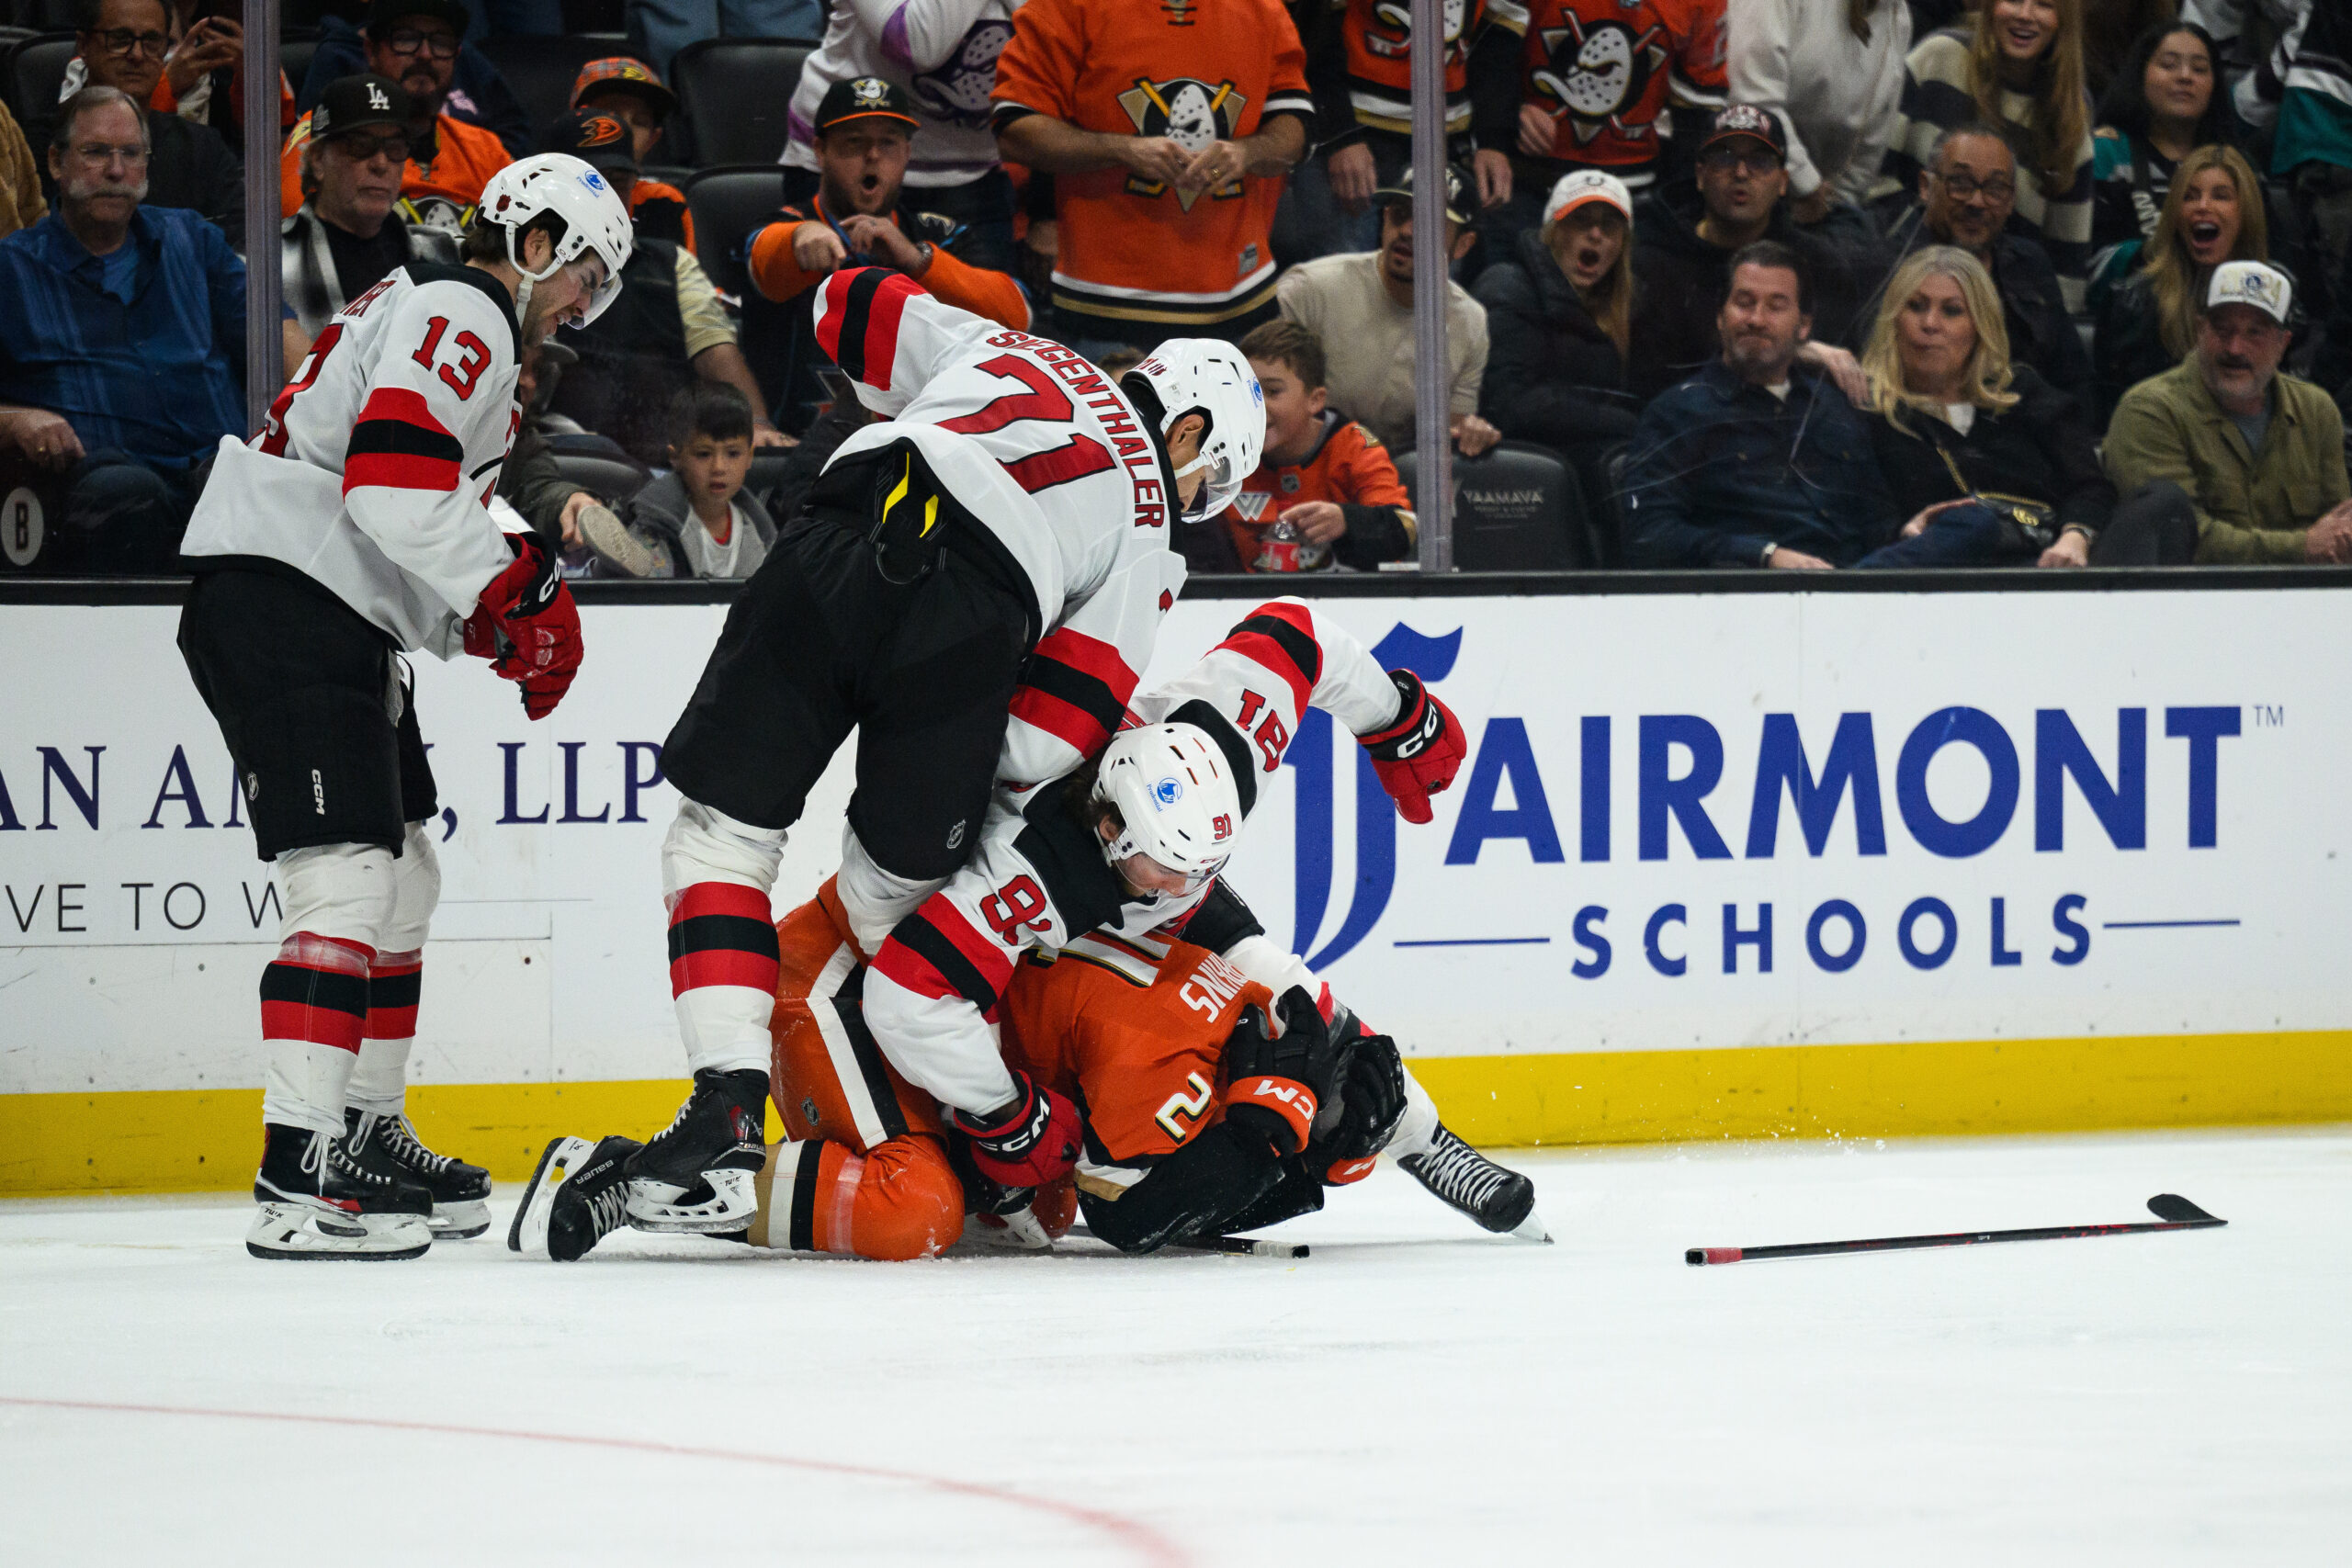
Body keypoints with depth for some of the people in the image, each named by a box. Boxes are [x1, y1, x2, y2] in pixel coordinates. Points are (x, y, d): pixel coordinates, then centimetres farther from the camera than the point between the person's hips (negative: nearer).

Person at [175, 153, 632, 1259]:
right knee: (346, 882, -18)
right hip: (281, 601, -11)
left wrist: (502, 619, 11)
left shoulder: (440, 320, 25)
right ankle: (296, 1185, -25)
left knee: (403, 878, 19)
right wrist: (511, 593, -16)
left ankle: (366, 1135, 29)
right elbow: (392, 482, -24)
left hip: (335, 624, 11)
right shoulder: (460, 316, -9)